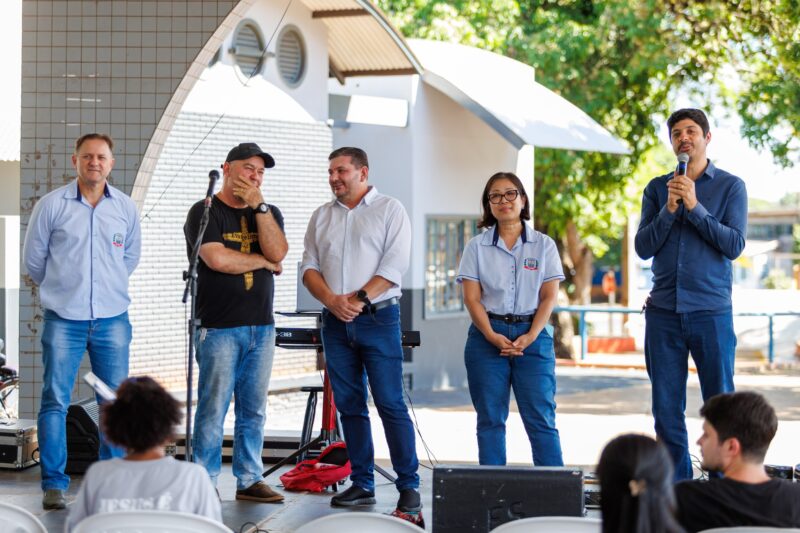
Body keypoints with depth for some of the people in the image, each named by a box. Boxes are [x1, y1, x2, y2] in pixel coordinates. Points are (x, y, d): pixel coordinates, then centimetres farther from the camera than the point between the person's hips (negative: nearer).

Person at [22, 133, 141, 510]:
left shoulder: (126, 208, 5)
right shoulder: (52, 205, -3)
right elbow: (33, 259, 7)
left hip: (112, 319, 2)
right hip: (63, 319, -2)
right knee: (55, 401, -3)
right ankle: (54, 485, 2)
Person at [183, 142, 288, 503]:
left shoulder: (269, 213, 16)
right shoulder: (205, 212, 0)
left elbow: (278, 252, -3)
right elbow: (217, 259, -15)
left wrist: (259, 206, -8)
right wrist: (263, 261, -2)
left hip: (261, 327, 5)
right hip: (219, 327, -5)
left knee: (253, 410, 7)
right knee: (213, 408, -6)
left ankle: (249, 480, 13)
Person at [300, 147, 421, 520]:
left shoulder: (390, 210, 1)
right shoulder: (322, 216, 15)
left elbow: (394, 265, -9)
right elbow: (309, 266, 8)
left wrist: (358, 300, -16)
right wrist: (332, 300, -9)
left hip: (377, 318, -5)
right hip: (335, 322, 5)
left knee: (390, 404, -8)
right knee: (349, 406, 6)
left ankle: (408, 486, -4)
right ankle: (362, 485, 13)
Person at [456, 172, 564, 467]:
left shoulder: (543, 245, 7)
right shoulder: (476, 247, 7)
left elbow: (549, 297, 2)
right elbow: (471, 298, 1)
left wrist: (530, 336, -12)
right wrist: (492, 336, -13)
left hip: (532, 335, -1)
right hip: (488, 335, 1)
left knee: (541, 418, -5)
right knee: (490, 419, 2)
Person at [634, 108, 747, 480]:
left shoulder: (730, 187, 3)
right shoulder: (657, 189, 10)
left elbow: (734, 245, -7)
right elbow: (643, 248, 2)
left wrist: (695, 208, -13)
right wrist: (668, 210, -11)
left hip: (712, 311, -3)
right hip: (663, 313, 3)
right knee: (666, 408, 5)